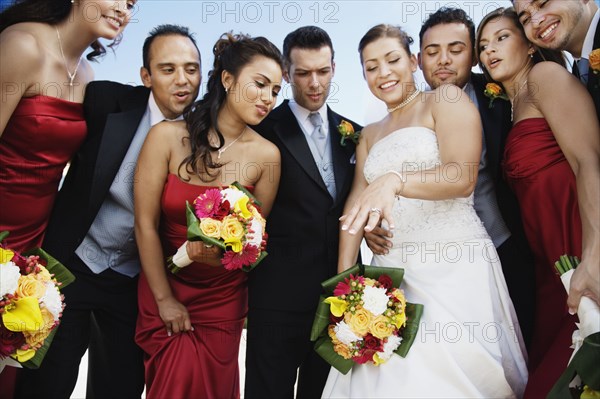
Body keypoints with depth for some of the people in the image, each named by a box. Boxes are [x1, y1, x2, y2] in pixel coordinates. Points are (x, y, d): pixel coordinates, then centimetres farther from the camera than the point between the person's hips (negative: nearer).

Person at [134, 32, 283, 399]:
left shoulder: (267, 155, -10)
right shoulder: (168, 137, -13)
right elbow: (146, 223, -9)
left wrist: (219, 255, -20)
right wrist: (165, 299, -6)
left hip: (223, 298, 1)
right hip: (164, 289, -1)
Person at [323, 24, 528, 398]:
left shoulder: (444, 101, 1)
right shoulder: (370, 135, 20)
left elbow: (462, 177, -14)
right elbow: (357, 199, 10)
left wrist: (395, 180, -31)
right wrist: (344, 275, -1)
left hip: (452, 265, -5)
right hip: (392, 269, 5)